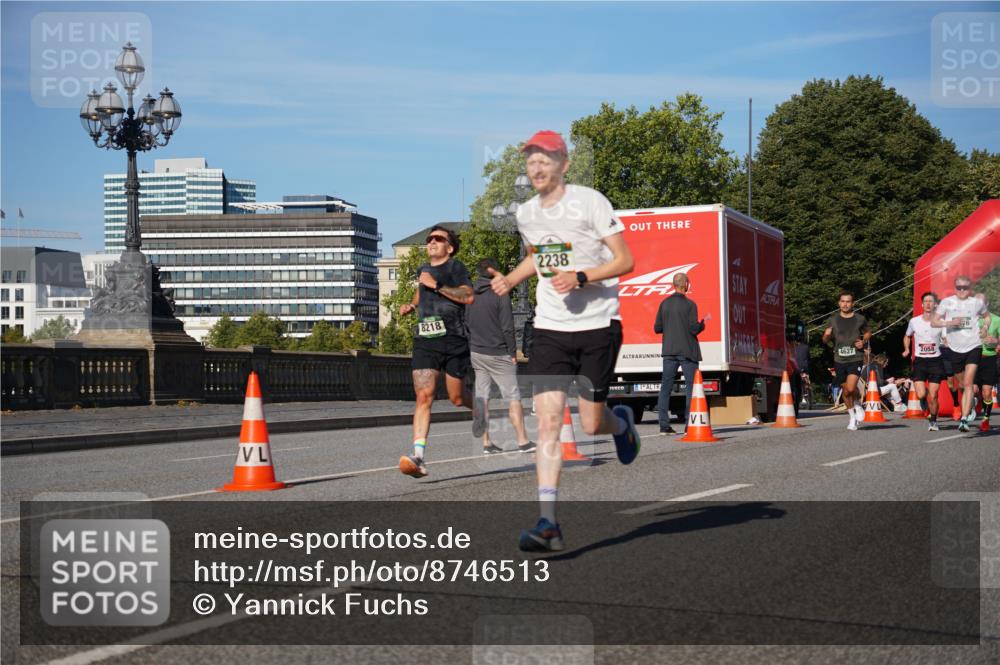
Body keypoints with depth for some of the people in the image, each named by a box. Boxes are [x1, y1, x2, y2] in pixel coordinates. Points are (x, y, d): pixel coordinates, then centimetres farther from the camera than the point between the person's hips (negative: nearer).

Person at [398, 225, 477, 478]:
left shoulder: (455, 268, -2)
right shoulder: (423, 270, 18)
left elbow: (469, 297, -19)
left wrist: (436, 285, -20)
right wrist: (411, 305, 19)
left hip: (453, 339, -4)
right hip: (424, 341, 4)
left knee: (456, 398, 8)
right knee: (423, 397, -12)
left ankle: (477, 407, 46)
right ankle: (418, 457, -21)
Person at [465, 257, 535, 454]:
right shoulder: (500, 294, -11)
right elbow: (507, 327, -13)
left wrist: (470, 348, 15)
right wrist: (513, 353, -5)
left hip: (476, 353, 5)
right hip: (498, 354, -5)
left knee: (482, 397, 7)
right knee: (513, 397, 0)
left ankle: (486, 443, 7)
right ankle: (523, 441, -1)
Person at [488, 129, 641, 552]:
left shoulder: (590, 202, -9)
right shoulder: (526, 214, 8)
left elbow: (625, 261, -10)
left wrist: (580, 278, -23)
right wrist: (509, 280, 10)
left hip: (595, 326, -4)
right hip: (550, 327, 4)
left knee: (592, 424, 3)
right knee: (547, 421, -10)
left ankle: (622, 422, 41)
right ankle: (548, 523, -12)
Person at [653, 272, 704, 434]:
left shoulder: (664, 303, 4)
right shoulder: (689, 304, -9)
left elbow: (657, 328, 5)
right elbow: (694, 329, -14)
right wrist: (703, 323, 6)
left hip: (669, 350, 4)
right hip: (687, 351, -4)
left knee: (666, 387, 6)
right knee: (691, 386, 3)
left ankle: (664, 424, 3)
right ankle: (689, 423, -2)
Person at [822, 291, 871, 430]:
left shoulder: (860, 319, 2)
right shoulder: (833, 320, 4)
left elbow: (868, 332, 19)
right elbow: (825, 340, 10)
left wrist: (864, 341, -2)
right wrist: (827, 335, -14)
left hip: (855, 358, -2)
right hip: (839, 360, 2)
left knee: (851, 387, -20)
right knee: (845, 390, 8)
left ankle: (857, 405, 12)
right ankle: (852, 416, 28)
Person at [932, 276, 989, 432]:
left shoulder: (977, 303, 3)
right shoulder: (947, 302, -1)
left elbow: (986, 316, 23)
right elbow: (933, 322, -2)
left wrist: (984, 328, 3)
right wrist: (950, 322, -18)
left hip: (973, 347, -1)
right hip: (955, 349, 2)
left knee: (968, 383, -14)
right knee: (962, 384, 14)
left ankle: (964, 419, -18)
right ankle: (972, 402, 45)